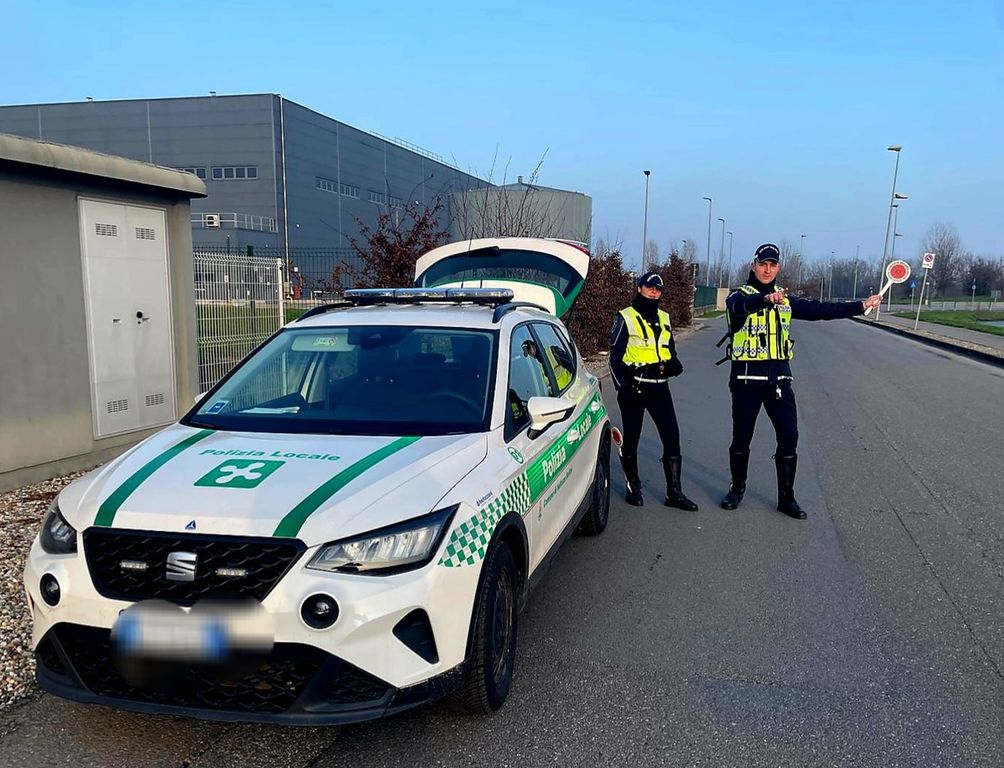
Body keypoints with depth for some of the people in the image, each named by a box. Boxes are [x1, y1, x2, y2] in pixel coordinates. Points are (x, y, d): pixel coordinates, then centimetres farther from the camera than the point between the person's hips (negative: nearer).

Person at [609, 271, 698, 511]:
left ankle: (674, 492, 3)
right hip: (634, 387, -4)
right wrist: (623, 387, -13)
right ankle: (633, 486, 23)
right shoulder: (625, 318, -2)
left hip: (659, 386, 5)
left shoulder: (664, 319, 15)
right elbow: (615, 356, -4)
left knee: (672, 436, -3)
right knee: (631, 438, 7)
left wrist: (674, 364, 0)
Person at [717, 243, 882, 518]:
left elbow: (821, 310, 14)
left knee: (789, 438, 1)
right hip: (746, 379, -4)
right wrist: (766, 299, -49)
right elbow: (739, 306, -29)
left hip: (779, 378, 4)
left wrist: (861, 306, 9)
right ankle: (737, 489, 26)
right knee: (741, 438, 7)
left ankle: (786, 498, 13)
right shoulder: (740, 295, -5)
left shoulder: (785, 300, 12)